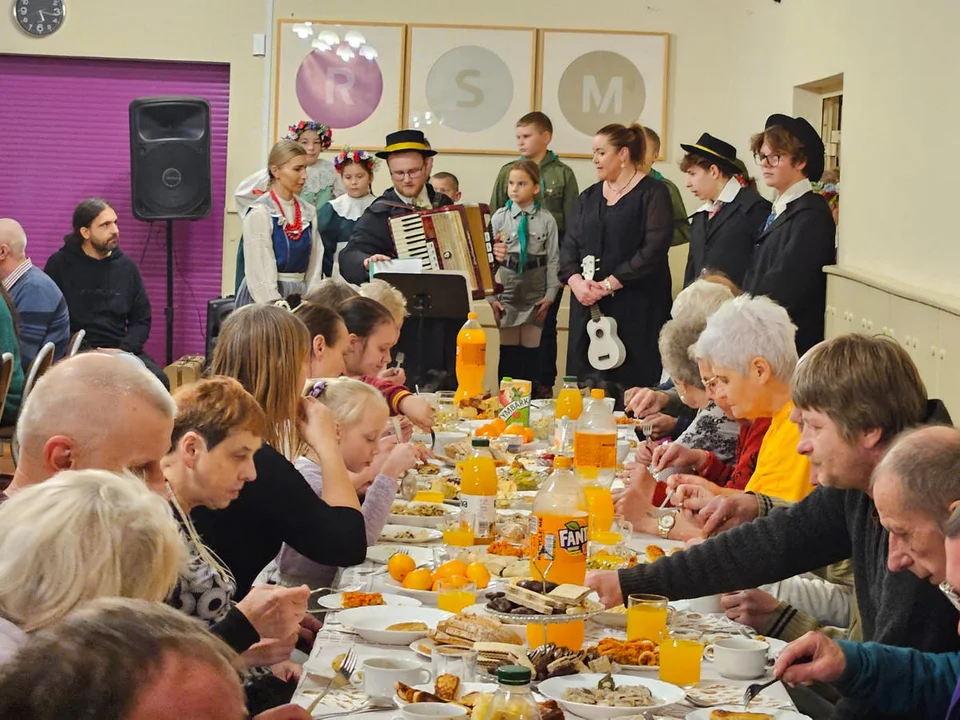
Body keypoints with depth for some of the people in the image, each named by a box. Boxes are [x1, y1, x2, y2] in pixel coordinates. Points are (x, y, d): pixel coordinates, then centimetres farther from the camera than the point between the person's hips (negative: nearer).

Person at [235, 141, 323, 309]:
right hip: (264, 298, -5)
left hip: (300, 296, 5)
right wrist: (276, 306, -17)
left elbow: (314, 265, 8)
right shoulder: (259, 213, -9)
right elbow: (259, 271, -13)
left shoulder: (308, 212, 8)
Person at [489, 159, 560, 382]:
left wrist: (550, 296, -4)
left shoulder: (546, 220, -3)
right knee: (508, 353, 5)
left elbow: (553, 260, 0)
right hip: (507, 294, 1)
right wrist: (492, 296, -4)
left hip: (535, 295, -1)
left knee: (530, 353, 5)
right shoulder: (499, 218, 0)